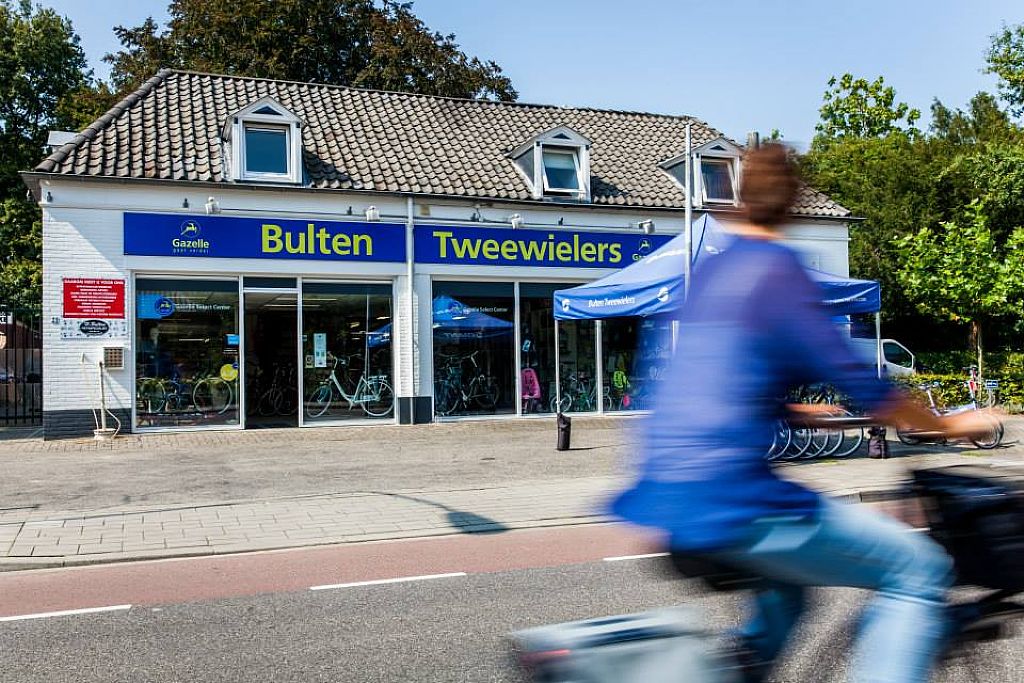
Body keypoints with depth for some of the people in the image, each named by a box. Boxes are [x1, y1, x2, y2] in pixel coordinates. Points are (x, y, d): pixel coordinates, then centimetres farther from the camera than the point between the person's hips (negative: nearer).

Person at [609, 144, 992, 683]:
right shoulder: (778, 270, -8)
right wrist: (948, 425, 4)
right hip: (727, 500, -9)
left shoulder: (708, 272, 16)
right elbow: (854, 379, -10)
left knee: (792, 569, 33)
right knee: (918, 570, 1)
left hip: (658, 495, 9)